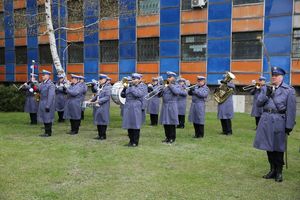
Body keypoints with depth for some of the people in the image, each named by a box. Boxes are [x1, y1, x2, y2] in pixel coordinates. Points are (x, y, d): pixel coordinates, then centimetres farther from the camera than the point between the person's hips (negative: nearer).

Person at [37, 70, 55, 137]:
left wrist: (48, 106, -22)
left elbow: (51, 96, -20)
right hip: (42, 103, 9)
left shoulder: (51, 84, -16)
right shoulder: (42, 83, 12)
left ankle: (49, 133, 9)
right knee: (44, 118, 13)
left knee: (48, 118, -1)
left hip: (48, 104, -9)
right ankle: (46, 132, 22)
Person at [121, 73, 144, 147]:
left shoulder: (141, 87, -2)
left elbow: (137, 94, -20)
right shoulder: (129, 87, 14)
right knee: (129, 125, 10)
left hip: (136, 108, -6)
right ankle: (131, 140, 22)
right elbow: (123, 95, 12)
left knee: (135, 125, -1)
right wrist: (125, 88, -2)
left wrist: (132, 86, -13)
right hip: (128, 108, 6)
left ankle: (135, 142, 8)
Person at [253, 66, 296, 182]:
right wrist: (266, 94, -12)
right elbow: (258, 103, 4)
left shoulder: (289, 90, -3)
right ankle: (272, 170, 25)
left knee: (278, 148, 4)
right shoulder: (265, 88, 10)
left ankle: (279, 172, 18)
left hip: (279, 122, -4)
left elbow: (291, 110, -5)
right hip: (266, 121, 4)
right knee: (268, 147, 10)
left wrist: (289, 126, -9)